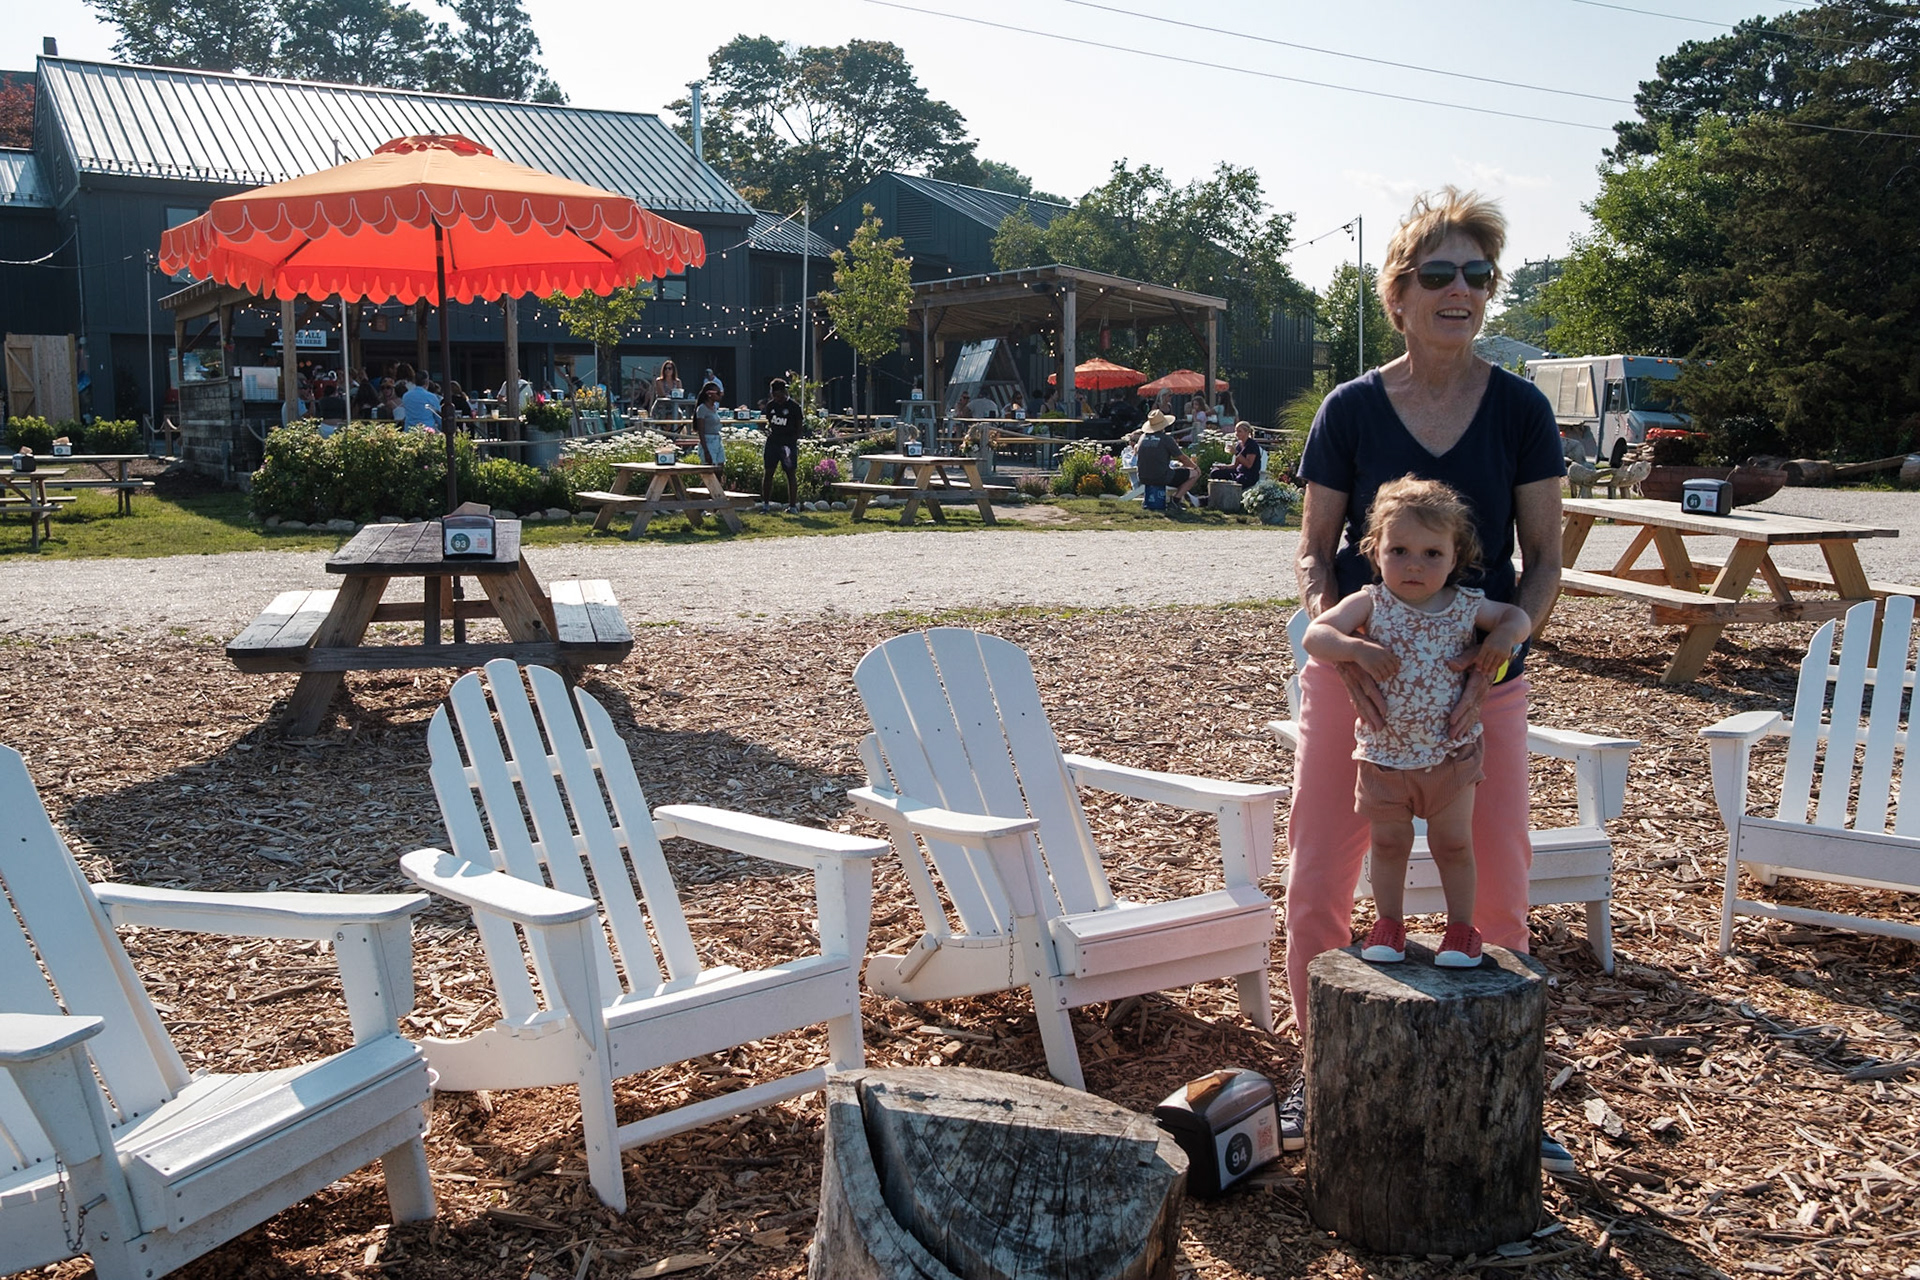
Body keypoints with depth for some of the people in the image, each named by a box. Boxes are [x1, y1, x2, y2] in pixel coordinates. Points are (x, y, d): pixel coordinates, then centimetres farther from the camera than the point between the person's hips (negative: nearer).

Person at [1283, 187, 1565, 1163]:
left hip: (1480, 681, 1)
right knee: (1317, 886, 2)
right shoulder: (1351, 410, -1)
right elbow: (1314, 550, 2)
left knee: (1499, 895, 7)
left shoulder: (1519, 409, 0)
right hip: (1356, 676, 0)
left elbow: (1545, 560, 0)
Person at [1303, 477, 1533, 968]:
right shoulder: (1370, 604, -11)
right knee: (1388, 843, 13)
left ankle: (1462, 928, 27)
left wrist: (1505, 636, -12)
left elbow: (1518, 616, 10)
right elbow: (1314, 636, -20)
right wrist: (1356, 648, -36)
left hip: (1451, 754, 1)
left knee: (1453, 844, 10)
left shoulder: (1466, 606, -5)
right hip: (1383, 755, 0)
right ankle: (1388, 923, 32)